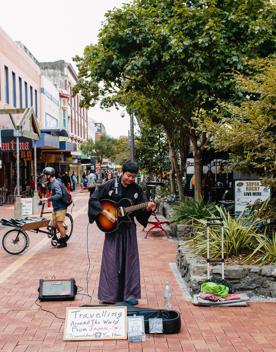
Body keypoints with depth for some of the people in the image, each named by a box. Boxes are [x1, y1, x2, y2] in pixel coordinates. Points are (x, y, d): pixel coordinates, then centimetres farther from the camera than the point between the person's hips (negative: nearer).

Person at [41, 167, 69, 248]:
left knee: (59, 224, -2)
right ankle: (64, 236, 31)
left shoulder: (56, 183, -20)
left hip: (60, 207, -9)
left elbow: (59, 195, -32)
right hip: (55, 208, 9)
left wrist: (48, 199, -34)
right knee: (54, 225, 12)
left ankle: (63, 242, 11)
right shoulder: (51, 183, 9)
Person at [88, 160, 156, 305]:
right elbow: (93, 199, -9)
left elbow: (141, 209, 5)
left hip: (128, 228, 3)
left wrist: (148, 208, -17)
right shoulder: (110, 185, -8)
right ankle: (109, 295, 8)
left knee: (130, 259, 5)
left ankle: (130, 294, 13)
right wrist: (106, 213, -17)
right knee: (111, 260, -1)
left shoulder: (136, 189, 2)